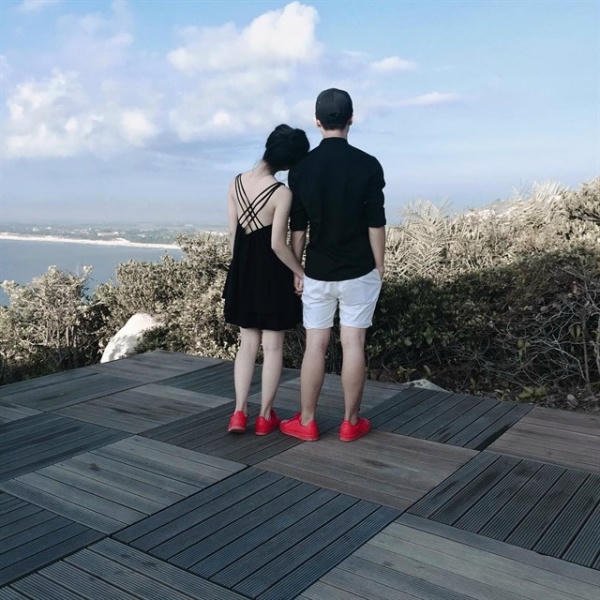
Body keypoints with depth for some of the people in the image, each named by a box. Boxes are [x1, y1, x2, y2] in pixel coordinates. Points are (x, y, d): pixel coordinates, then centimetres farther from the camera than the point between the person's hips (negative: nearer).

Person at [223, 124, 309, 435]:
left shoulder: (236, 183, 0)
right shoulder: (282, 193, -17)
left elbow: (232, 233, 5)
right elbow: (278, 243, -18)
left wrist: (240, 265, 17)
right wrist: (302, 274, -6)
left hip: (243, 270, 5)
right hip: (271, 272, -5)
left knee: (248, 343, 15)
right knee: (273, 345, 8)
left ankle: (239, 412, 11)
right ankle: (265, 416, 15)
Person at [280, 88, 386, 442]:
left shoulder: (302, 168, -2)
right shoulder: (367, 164, -9)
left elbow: (298, 228, 1)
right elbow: (376, 224, -8)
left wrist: (296, 270, 11)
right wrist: (380, 269, 3)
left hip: (317, 272, 2)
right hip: (358, 271, -2)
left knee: (315, 344, 7)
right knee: (353, 343, 4)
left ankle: (307, 422, 15)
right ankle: (351, 423, 13)